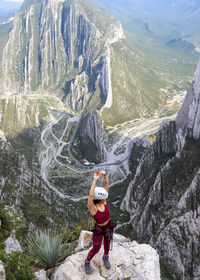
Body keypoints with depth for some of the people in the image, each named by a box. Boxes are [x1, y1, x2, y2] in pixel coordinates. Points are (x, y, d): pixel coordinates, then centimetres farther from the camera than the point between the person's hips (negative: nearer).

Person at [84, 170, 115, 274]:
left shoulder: (103, 201, -18)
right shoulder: (91, 206, -31)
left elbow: (106, 185, -24)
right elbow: (90, 195, -52)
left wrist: (105, 175, -42)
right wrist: (95, 179, -57)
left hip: (109, 226, 4)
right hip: (99, 230, -4)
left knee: (107, 242, 27)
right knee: (96, 249, 14)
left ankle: (105, 257, 57)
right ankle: (87, 262, 43)